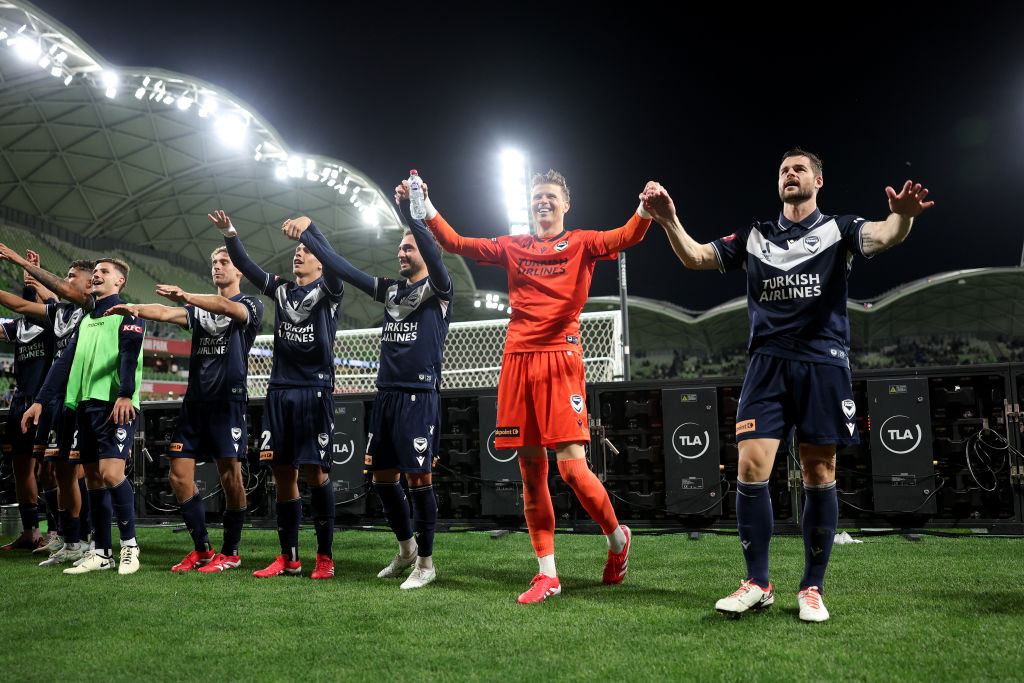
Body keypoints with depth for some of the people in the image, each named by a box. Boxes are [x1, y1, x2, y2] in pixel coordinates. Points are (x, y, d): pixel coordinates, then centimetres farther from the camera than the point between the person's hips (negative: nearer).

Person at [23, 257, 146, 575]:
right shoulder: (85, 320, 23)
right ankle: (102, 553, 13)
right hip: (86, 405, 7)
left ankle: (129, 543, -2)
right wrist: (40, 401, 16)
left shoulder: (128, 314, 1)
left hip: (116, 406, -7)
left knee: (111, 473, -17)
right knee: (93, 480, 7)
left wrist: (125, 395, -28)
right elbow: (65, 362, 23)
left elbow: (130, 355, -14)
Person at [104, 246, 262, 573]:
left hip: (228, 400, -6)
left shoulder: (251, 305, 5)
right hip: (195, 399, 6)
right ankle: (202, 549, 12)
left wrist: (188, 296, -33)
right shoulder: (200, 308, 20)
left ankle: (231, 552, 9)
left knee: (230, 477, -5)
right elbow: (167, 313, 1)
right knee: (180, 475, 1)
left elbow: (227, 307, -19)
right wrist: (136, 309, -20)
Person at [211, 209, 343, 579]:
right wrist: (229, 233, -2)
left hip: (315, 390, -5)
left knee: (315, 472, -4)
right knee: (282, 473, 5)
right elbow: (246, 266, 13)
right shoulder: (281, 290, 18)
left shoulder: (329, 290, 3)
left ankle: (325, 557, 5)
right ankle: (288, 558, 13)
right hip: (279, 390, 5)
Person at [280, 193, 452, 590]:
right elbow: (342, 268, 18)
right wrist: (308, 235, 13)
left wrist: (409, 210, -33)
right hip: (386, 394, 7)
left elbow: (431, 248, -20)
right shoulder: (390, 290, 18)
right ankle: (406, 548, 28)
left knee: (418, 477, -5)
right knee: (382, 476, 10)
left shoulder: (438, 289, 0)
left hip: (420, 396, -7)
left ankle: (425, 562, 7)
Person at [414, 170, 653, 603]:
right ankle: (547, 575, 14)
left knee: (572, 467, -12)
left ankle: (617, 538, 17)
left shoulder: (581, 243, 10)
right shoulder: (513, 247, 18)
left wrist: (646, 210, -28)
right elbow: (455, 243, 15)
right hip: (518, 359, 4)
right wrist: (425, 207, 2)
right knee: (531, 472, 4)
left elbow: (626, 238, -8)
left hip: (561, 359, -4)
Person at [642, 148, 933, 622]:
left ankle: (812, 588, 14)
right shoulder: (754, 237, 16)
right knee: (750, 467, -8)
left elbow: (883, 236, -13)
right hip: (768, 364, 2)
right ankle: (757, 584, 6)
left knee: (819, 476, 1)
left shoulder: (838, 229, 8)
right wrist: (669, 219, -11)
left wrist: (902, 215, -37)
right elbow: (694, 257, 7)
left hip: (824, 364, -2)